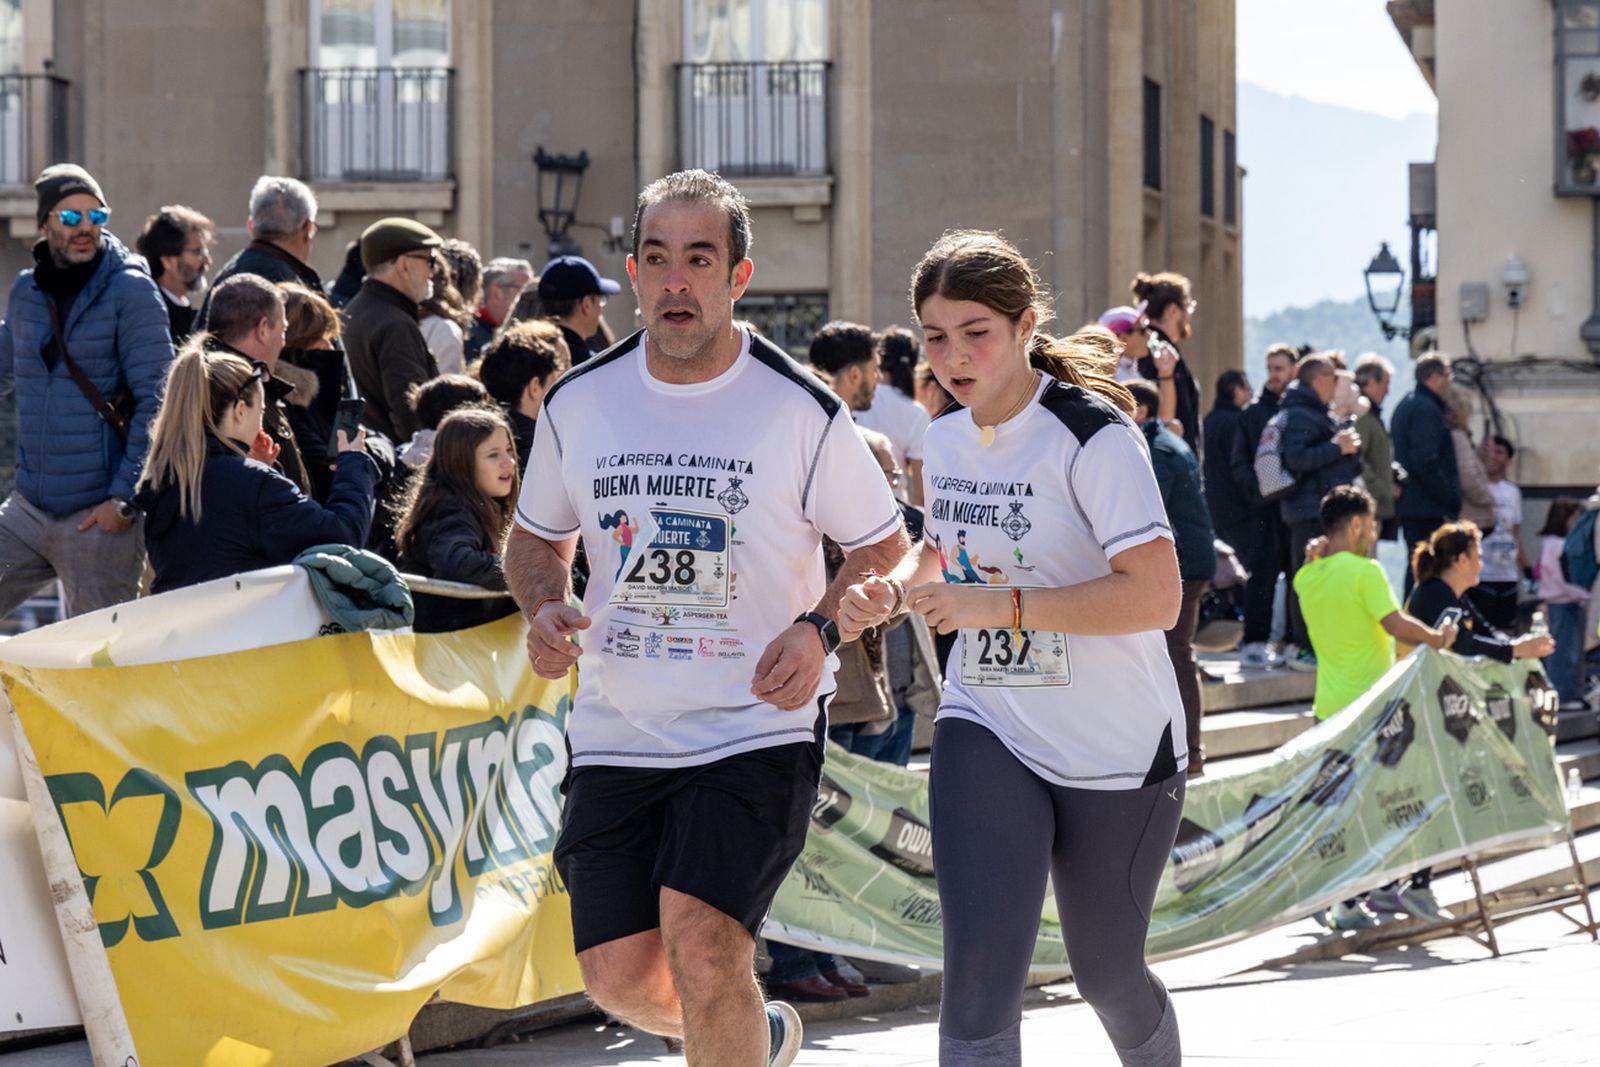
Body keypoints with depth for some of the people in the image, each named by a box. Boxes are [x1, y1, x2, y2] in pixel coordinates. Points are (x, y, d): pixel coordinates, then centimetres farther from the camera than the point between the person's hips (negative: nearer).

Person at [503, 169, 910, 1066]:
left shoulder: (803, 409, -6)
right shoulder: (578, 402, 2)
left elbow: (884, 549, 4)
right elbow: (537, 537, 18)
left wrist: (819, 630, -14)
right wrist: (544, 607, -4)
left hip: (760, 730, -4)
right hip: (617, 734, 4)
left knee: (701, 947, -21)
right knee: (622, 978, 3)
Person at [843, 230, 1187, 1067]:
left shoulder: (1093, 435, -18)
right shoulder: (946, 438, 4)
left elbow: (1156, 596, -26)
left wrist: (1001, 605, -28)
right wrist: (893, 588, 2)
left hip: (1115, 748, -4)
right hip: (986, 730, 4)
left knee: (1106, 974, 12)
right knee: (979, 973, -14)